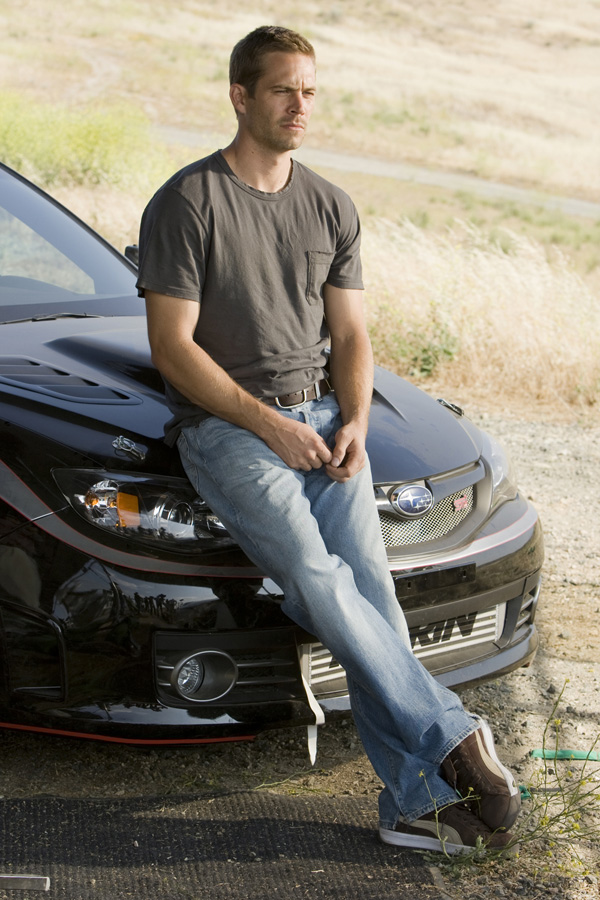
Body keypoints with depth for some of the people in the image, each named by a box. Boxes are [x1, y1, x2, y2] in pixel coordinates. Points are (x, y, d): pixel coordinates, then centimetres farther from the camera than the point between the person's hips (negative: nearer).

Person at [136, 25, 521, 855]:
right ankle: (455, 740, -18)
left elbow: (350, 335, 15)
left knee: (370, 585, -15)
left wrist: (354, 425, -5)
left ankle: (416, 798, -14)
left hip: (325, 420, 4)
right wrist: (271, 428, -15)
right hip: (225, 423, -4)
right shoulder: (186, 204, -4)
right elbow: (173, 347, -8)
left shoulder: (332, 209, 14)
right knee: (319, 582, -24)